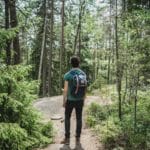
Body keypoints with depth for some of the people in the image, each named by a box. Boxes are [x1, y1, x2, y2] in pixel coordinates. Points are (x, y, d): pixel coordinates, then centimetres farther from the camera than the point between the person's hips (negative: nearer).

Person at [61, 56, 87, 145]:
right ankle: (78, 139, 14)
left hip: (70, 100, -3)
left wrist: (64, 101, -4)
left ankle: (67, 139, 10)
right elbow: (85, 89, 2)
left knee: (67, 118, 10)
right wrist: (83, 100, 12)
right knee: (79, 118, 11)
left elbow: (65, 89, -14)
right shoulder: (83, 74, -2)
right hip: (79, 100, 3)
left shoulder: (67, 75, -13)